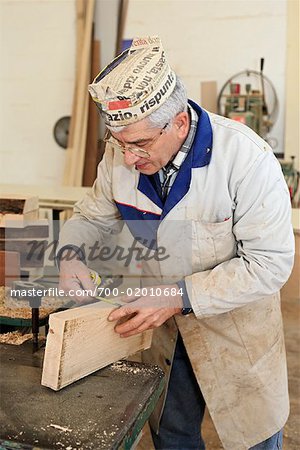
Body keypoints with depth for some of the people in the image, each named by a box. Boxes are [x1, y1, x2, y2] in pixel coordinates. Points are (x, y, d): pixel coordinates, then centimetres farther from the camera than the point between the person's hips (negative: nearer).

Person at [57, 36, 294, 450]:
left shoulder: (247, 159, -28)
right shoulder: (120, 154, -13)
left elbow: (270, 262, -25)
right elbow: (92, 215, 4)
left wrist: (180, 297, -30)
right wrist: (71, 253, -17)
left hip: (236, 319, -3)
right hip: (160, 321, 4)